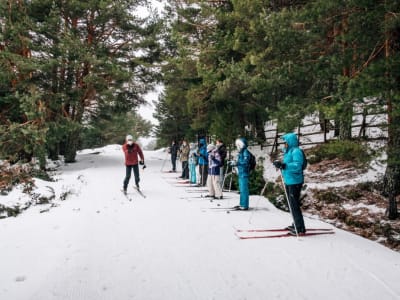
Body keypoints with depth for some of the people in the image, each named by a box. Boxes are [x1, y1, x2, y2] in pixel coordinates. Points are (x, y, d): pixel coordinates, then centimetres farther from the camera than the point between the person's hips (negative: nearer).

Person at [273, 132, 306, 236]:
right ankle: (295, 225, 29)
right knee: (291, 204, 17)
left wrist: (283, 165, -33)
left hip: (294, 182, -10)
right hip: (288, 181, 10)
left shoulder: (296, 151, -15)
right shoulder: (289, 151, 15)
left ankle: (300, 228, 0)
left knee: (294, 205, -8)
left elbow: (297, 165, -27)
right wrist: (280, 164, 7)